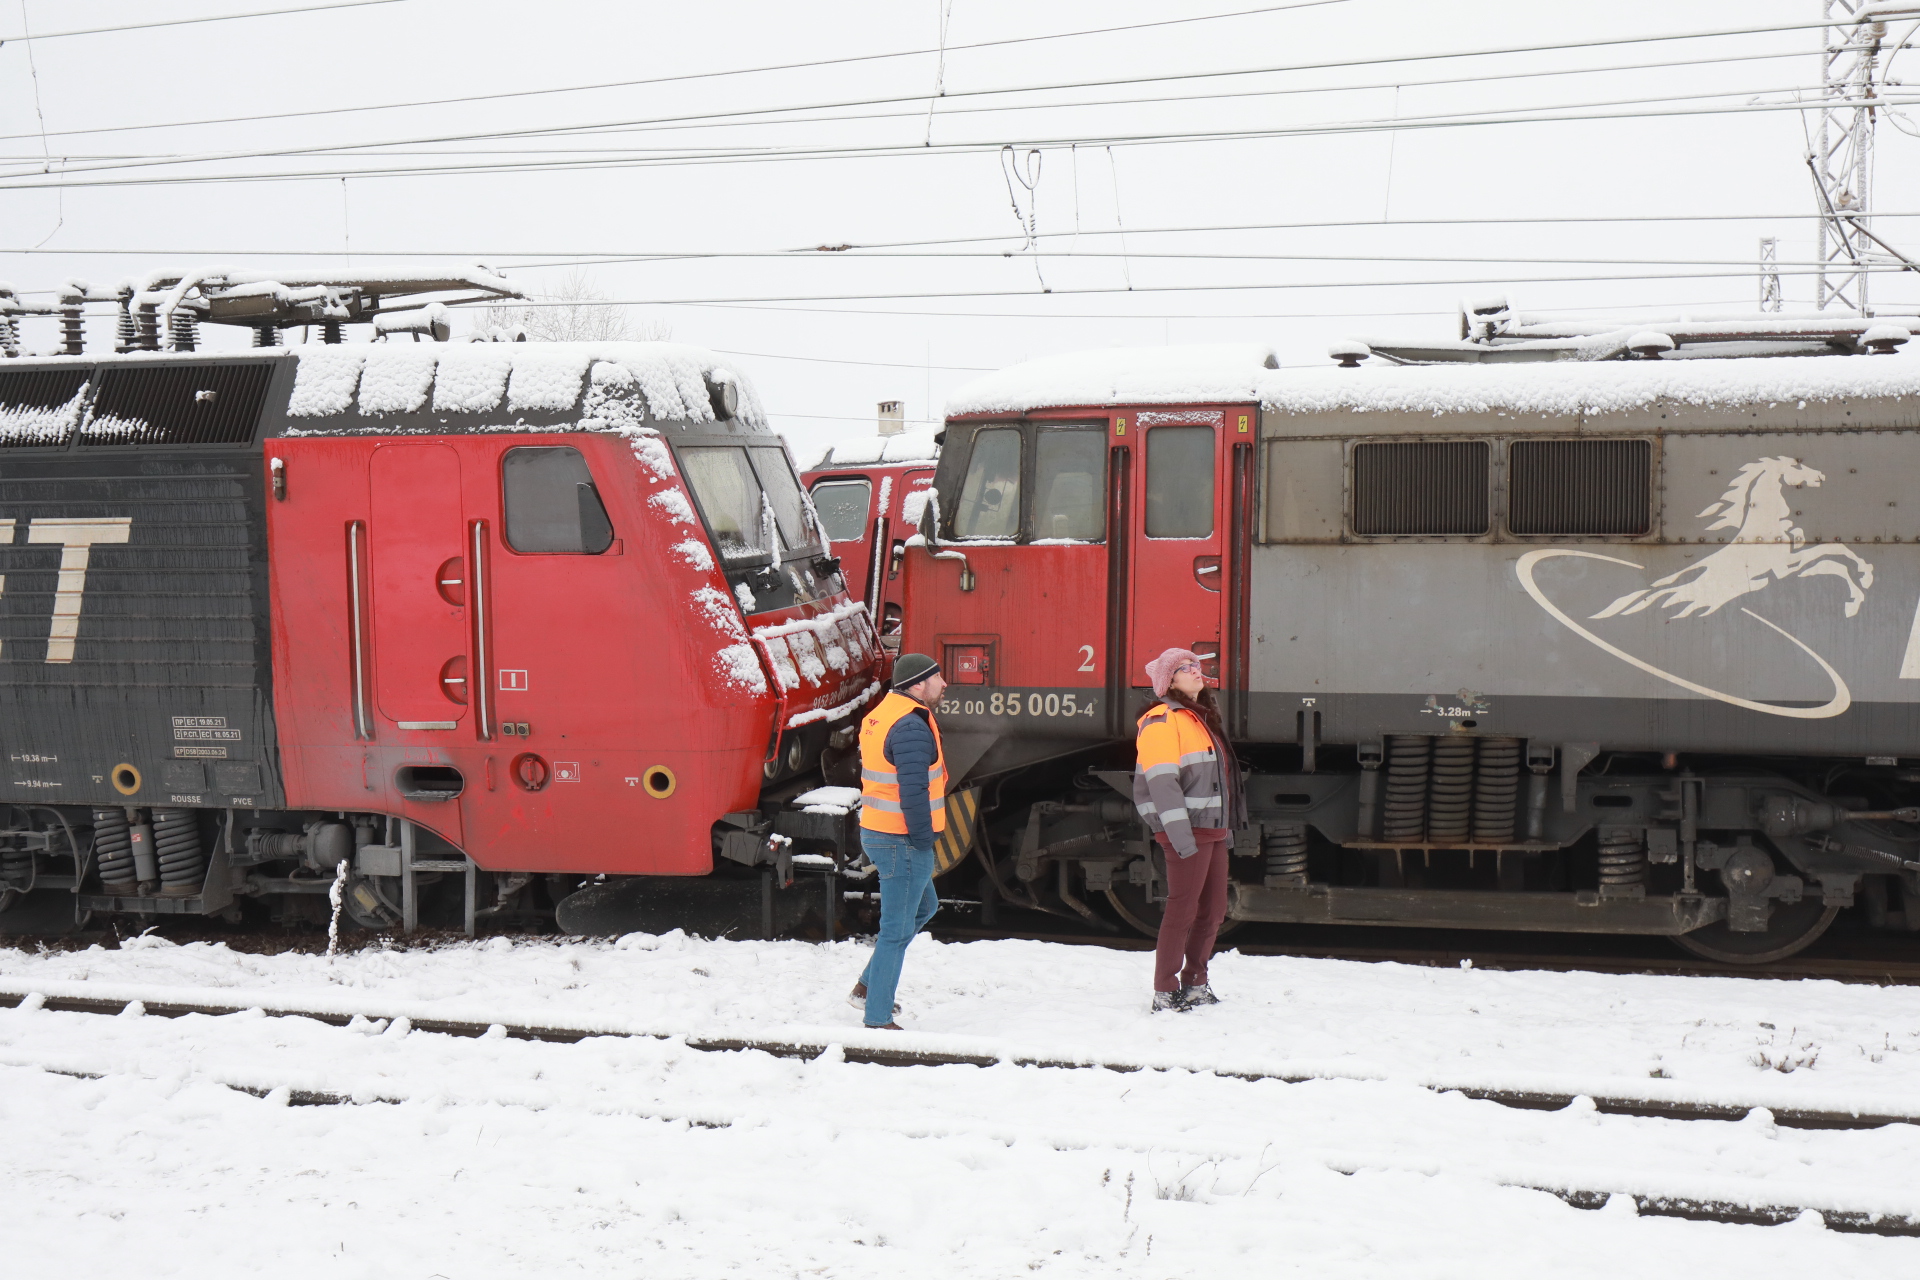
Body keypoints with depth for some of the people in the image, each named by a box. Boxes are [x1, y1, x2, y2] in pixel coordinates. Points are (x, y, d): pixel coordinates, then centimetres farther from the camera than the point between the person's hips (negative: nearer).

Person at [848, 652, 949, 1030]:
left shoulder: (878, 716, 11)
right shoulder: (912, 728, -21)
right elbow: (913, 793, -25)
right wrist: (923, 842, -17)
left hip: (875, 832, 10)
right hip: (902, 842, -10)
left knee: (924, 906, 26)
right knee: (897, 929, 0)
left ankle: (868, 986, 30)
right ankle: (878, 1019, 9)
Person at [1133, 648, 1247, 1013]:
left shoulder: (1203, 719, 21)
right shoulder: (1162, 720, -9)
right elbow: (1162, 782, -17)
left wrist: (1228, 826, 21)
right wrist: (1179, 833, -23)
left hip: (1213, 830, 9)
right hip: (1186, 832, -9)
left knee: (1213, 911, 12)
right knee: (1182, 910, -7)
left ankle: (1195, 984, 24)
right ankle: (1165, 993, 1)